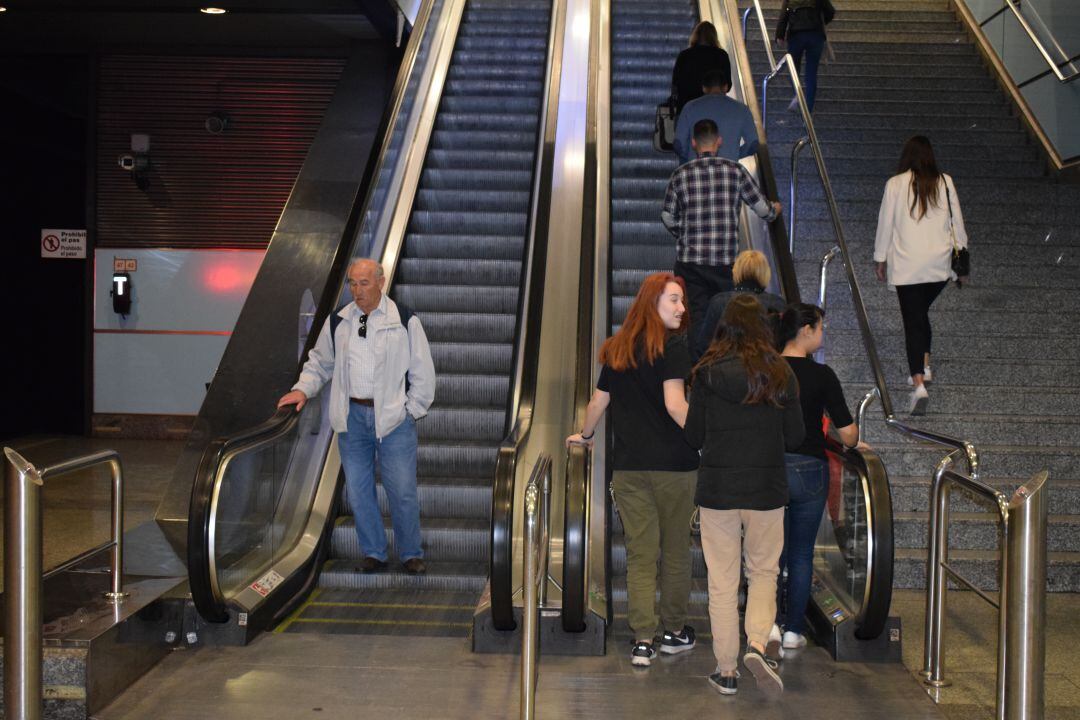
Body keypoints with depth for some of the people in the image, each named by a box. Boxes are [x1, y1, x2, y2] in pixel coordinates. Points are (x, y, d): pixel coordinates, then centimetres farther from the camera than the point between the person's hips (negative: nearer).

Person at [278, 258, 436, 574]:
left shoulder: (404, 320, -2)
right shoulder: (337, 322, 8)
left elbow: (422, 371, 2)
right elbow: (320, 361, 20)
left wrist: (412, 411, -1)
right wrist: (303, 389, 4)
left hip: (393, 416, -3)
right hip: (352, 415, 3)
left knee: (402, 490, -2)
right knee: (358, 489, 7)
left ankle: (411, 554, 14)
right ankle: (374, 554, 21)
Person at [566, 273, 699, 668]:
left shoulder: (617, 349, 10)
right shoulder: (672, 345, -8)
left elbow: (598, 402, 17)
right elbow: (675, 405, -18)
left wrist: (585, 435, 34)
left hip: (628, 466, 4)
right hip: (673, 464, -4)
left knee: (640, 554, 6)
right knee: (675, 550, 12)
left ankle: (643, 640, 5)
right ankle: (673, 631, 23)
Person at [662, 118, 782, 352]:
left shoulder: (680, 175, 0)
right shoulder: (735, 171, -2)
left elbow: (668, 218, 6)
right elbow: (762, 207, 5)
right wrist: (774, 210, 30)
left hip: (690, 261, 0)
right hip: (726, 260, 0)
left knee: (694, 321, 4)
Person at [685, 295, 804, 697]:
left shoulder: (705, 373, -6)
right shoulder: (780, 373, -3)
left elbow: (693, 436, -1)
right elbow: (795, 438, 0)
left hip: (716, 488, -1)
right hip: (766, 490, 1)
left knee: (721, 583, 8)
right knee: (763, 572, 16)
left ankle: (727, 671, 15)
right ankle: (757, 645, -5)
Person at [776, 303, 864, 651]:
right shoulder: (821, 375, -10)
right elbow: (847, 433, -10)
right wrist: (854, 444, 11)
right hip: (808, 470, -2)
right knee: (802, 555, 10)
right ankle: (793, 630, 14)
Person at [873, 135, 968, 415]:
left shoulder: (895, 184, -4)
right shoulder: (945, 182, 3)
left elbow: (885, 224, 0)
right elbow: (957, 222, 8)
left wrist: (880, 259, 11)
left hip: (906, 266, -3)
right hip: (939, 265, 3)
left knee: (913, 320, -4)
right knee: (921, 312, 24)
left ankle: (919, 385, -16)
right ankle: (924, 366, 26)